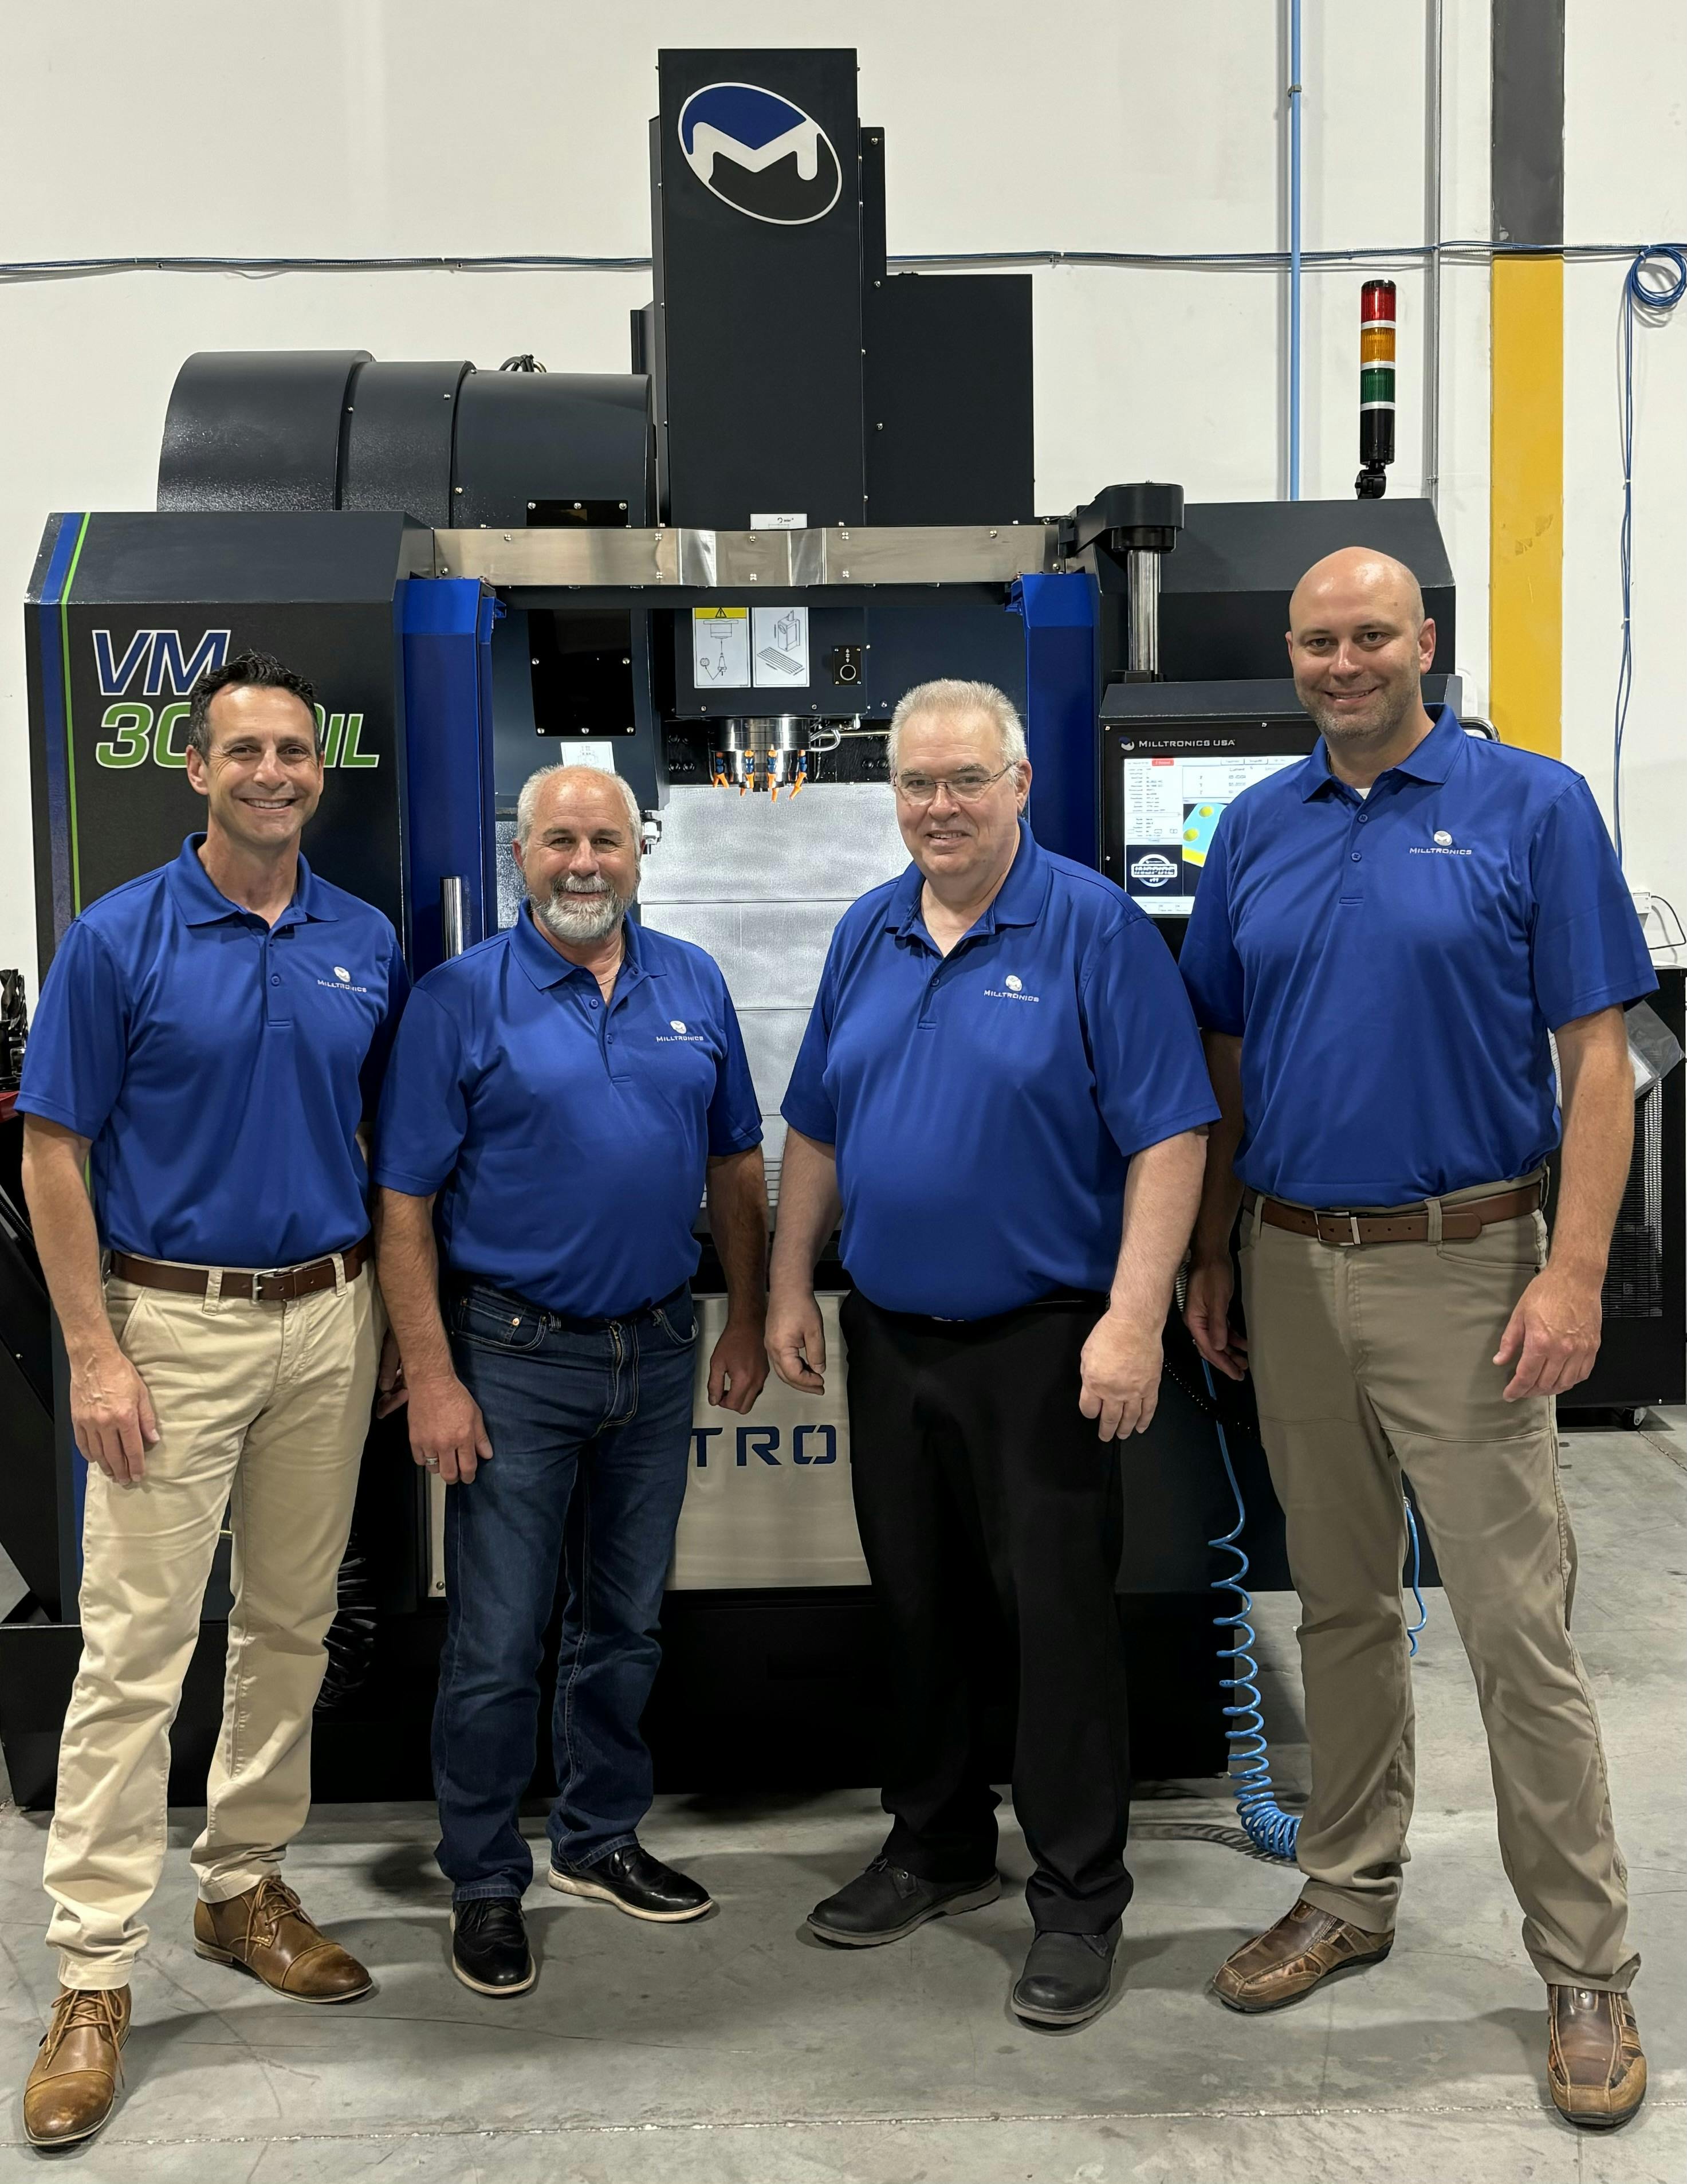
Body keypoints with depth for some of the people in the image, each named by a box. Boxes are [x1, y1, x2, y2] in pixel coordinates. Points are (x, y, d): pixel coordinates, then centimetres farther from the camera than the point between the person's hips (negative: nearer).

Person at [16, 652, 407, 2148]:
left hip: (329, 1320, 4)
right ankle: (95, 1973, 7)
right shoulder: (120, 939, -6)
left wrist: (398, 1321, 7)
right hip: (174, 1321, -4)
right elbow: (52, 1154, -6)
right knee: (136, 1646, -2)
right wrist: (95, 1353, -12)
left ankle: (247, 1886, 30)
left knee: (291, 1627, 13)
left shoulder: (368, 945, 5)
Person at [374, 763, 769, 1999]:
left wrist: (748, 1327, 9)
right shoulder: (463, 999, -7)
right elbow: (405, 1202, -9)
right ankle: (486, 1885, 19)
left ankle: (602, 1840, 34)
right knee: (499, 1643, 2)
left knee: (626, 1621, 17)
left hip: (658, 1349, 4)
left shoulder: (694, 985, 5)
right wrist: (433, 1378, -13)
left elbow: (735, 1165, 12)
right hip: (517, 1356, -4)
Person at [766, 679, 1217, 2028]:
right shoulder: (866, 936, 9)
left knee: (1061, 1619, 2)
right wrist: (792, 1287, 9)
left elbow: (1166, 1137, -15)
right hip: (888, 1336, 6)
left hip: (1042, 1344, -6)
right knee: (920, 1608, 17)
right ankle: (939, 1848, 34)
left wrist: (1133, 1321, -21)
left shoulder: (1096, 931, -10)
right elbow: (817, 1132, 15)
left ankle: (1080, 1897, 17)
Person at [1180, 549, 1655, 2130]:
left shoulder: (1532, 808, -5)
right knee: (1340, 1603, 16)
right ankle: (1348, 1894, 31)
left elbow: (1595, 1059, -8)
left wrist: (1575, 1274, -15)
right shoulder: (1255, 828, 8)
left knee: (1516, 1625, -1)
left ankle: (1586, 1972, 13)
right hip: (1292, 1269, 5)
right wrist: (1209, 1259, 9)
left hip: (1459, 1269, -4)